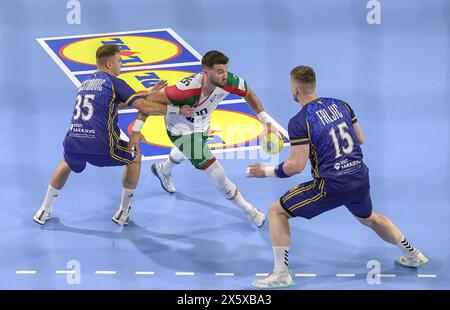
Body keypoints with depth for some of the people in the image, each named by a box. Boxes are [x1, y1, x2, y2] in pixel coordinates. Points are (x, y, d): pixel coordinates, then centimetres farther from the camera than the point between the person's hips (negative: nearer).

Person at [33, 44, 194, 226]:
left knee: (68, 163, 41)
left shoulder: (86, 82, 22)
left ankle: (45, 210, 40)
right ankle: (123, 213, 26)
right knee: (135, 157, 22)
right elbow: (144, 107, -7)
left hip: (73, 144, 6)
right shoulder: (113, 82, 1)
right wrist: (178, 110, 1)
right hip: (100, 147, -6)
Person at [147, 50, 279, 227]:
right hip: (182, 131, -6)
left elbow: (247, 93, -9)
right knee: (217, 174, -10)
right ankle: (249, 211, 11)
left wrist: (266, 121, -14)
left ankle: (163, 171, 72)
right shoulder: (189, 88, -44)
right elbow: (151, 101, -36)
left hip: (201, 125, 7)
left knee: (185, 152, 38)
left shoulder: (228, 80, -30)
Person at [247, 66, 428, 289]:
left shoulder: (299, 122, -13)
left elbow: (297, 166, -15)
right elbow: (360, 139, 15)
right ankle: (412, 255, 44)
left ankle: (281, 273, 3)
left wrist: (266, 171, -1)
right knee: (368, 218, 36)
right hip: (360, 178, 7)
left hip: (331, 186, -7)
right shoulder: (340, 105, 7)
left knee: (277, 211, 7)